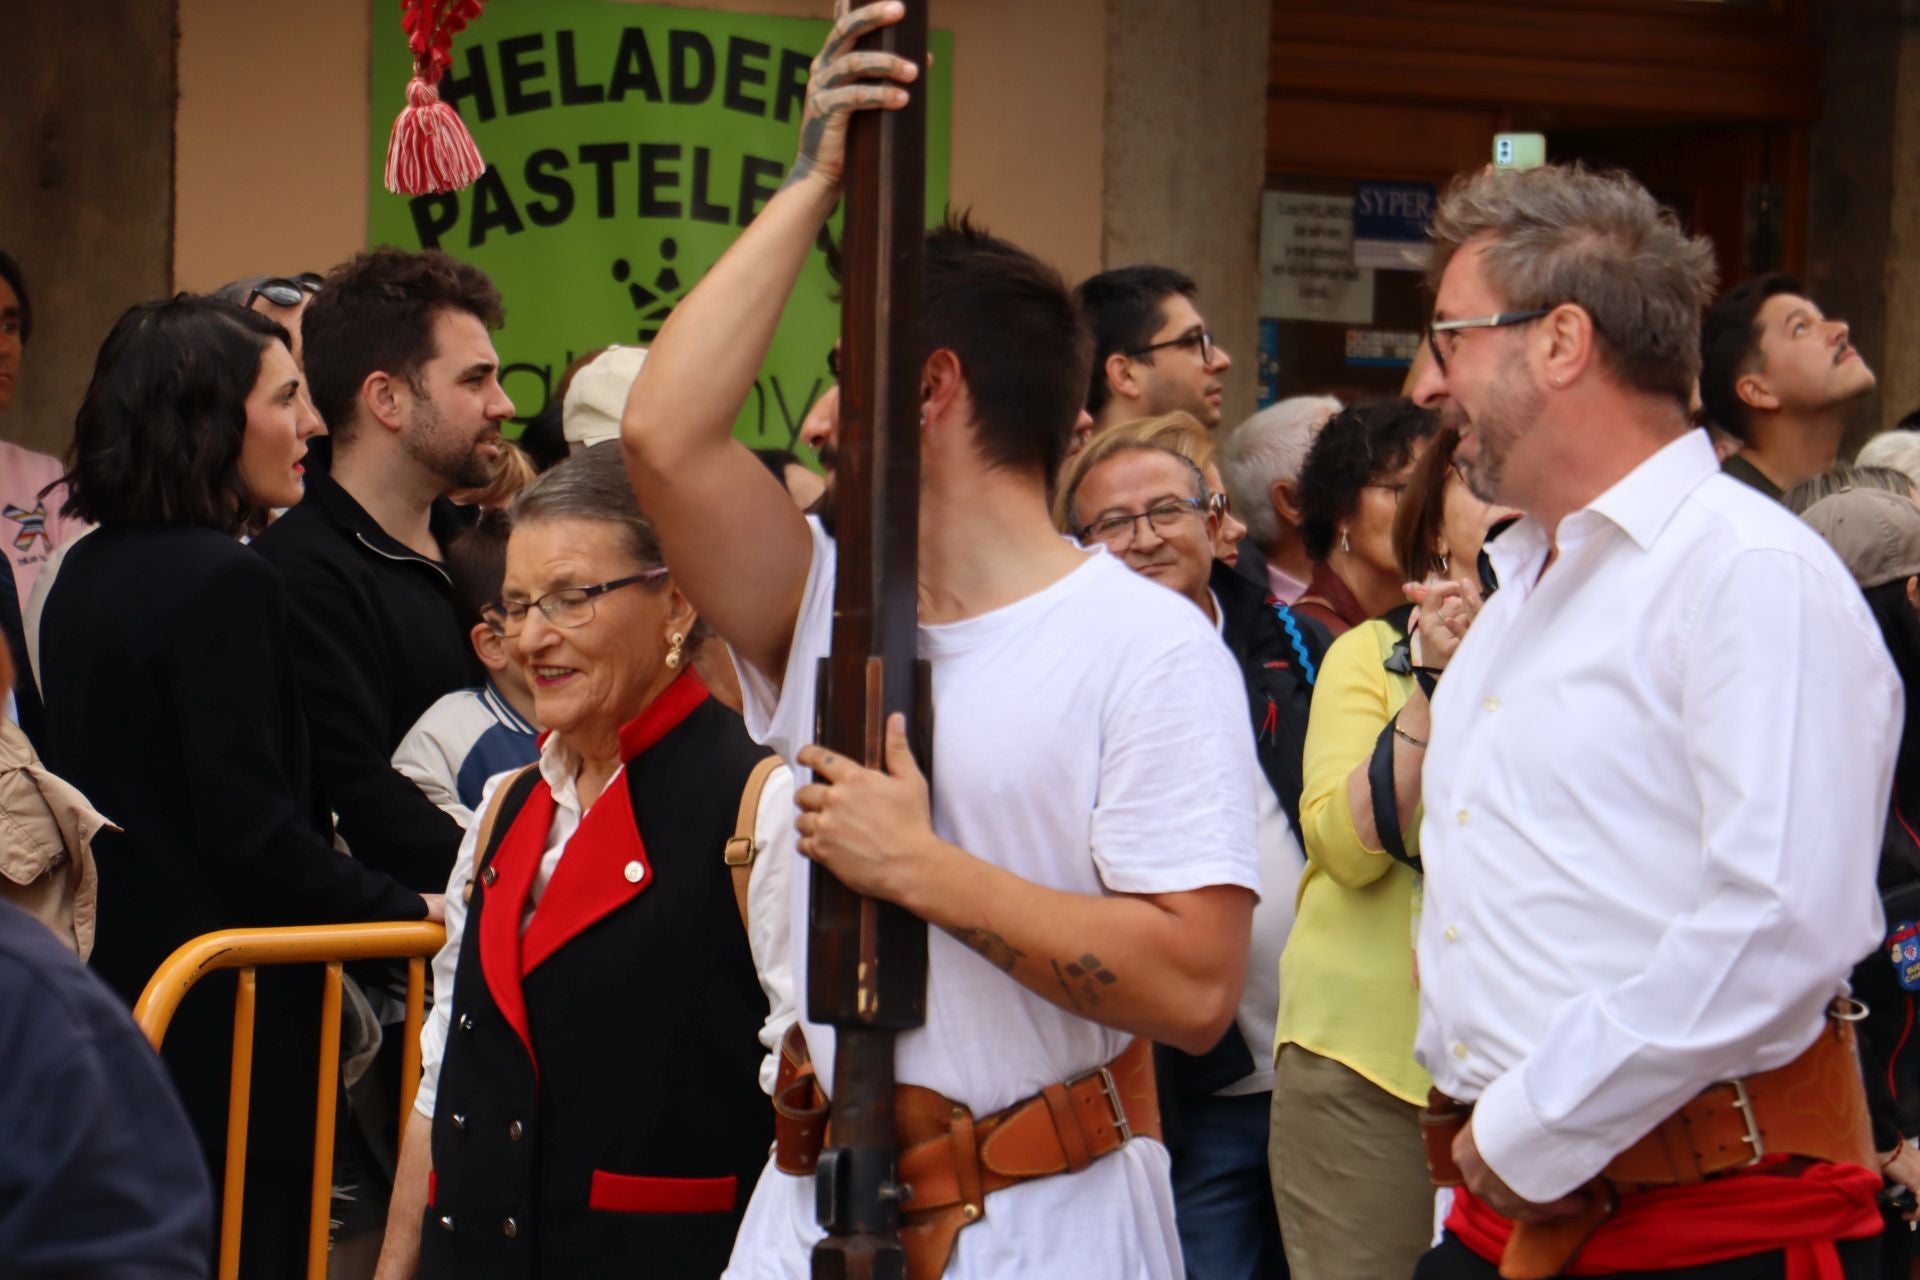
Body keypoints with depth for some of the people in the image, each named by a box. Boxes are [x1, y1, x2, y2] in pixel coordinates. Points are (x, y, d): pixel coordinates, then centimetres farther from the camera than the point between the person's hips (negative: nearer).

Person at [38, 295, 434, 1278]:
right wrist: (414, 913, -10)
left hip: (110, 990, 9)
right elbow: (252, 825, -20)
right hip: (222, 1016, -9)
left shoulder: (89, 572, 11)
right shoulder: (223, 582, -16)